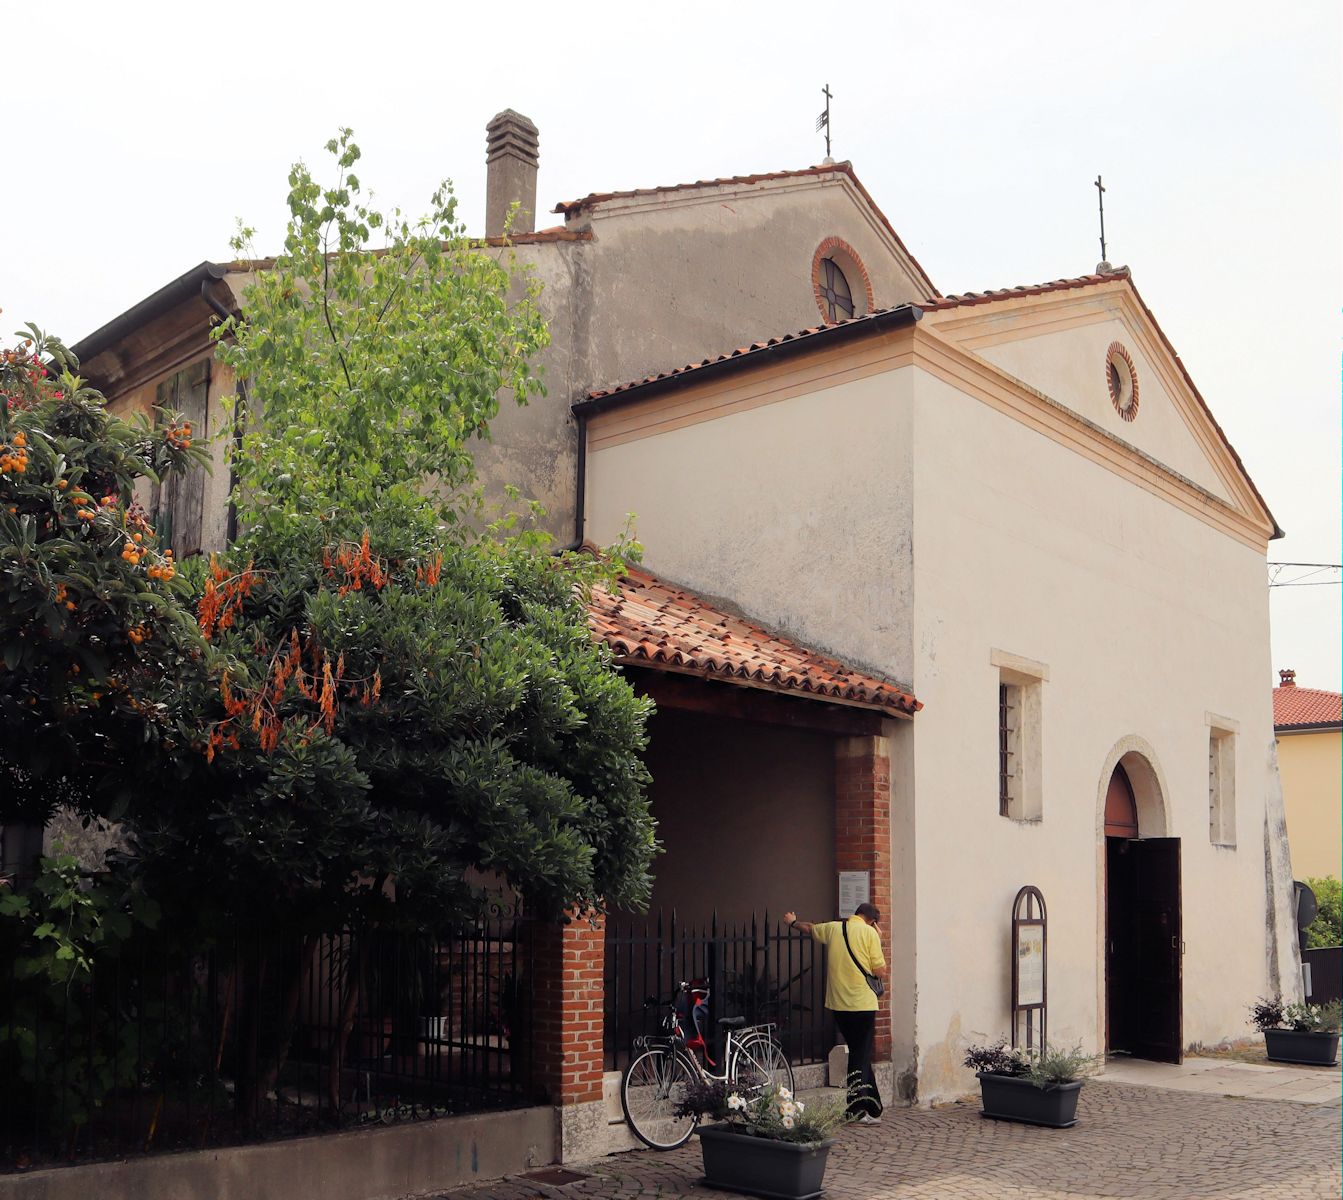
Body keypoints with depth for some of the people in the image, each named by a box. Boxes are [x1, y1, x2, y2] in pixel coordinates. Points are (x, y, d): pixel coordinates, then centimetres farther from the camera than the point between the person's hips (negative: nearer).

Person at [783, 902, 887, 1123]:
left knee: (858, 1053, 14)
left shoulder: (832, 928, 9)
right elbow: (880, 972, -7)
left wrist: (793, 922, 52)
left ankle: (872, 1108, 18)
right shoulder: (869, 933, -6)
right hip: (863, 1003, -5)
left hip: (838, 1004, 5)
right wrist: (879, 941, 4)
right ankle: (858, 1110, -8)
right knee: (861, 1055, 0)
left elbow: (808, 928, 30)